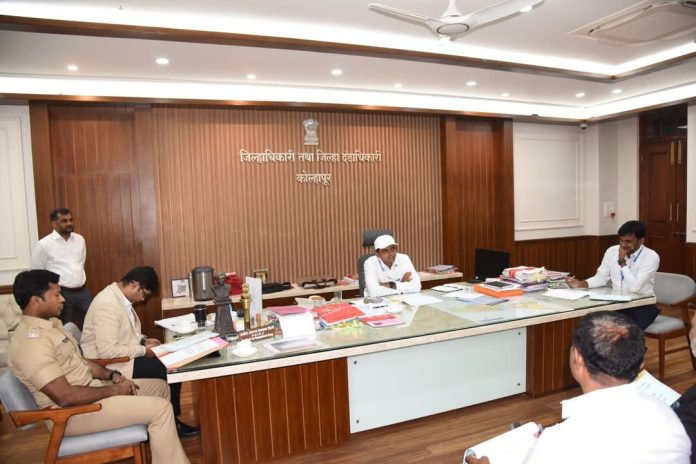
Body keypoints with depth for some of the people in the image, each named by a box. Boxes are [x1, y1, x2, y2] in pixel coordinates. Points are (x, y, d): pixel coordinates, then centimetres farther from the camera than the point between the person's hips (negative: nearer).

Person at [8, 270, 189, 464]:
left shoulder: (50, 323, 7)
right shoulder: (30, 342, -25)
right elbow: (66, 397, -28)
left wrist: (112, 376, 1)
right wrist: (114, 391, -17)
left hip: (89, 388, 10)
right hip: (72, 412, -10)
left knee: (160, 387, 11)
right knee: (160, 408, -18)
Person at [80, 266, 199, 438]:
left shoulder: (120, 296, 4)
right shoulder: (108, 305, -26)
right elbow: (107, 351, -29)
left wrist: (143, 340, 4)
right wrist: (143, 350, -20)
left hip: (124, 356, 10)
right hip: (112, 365, -10)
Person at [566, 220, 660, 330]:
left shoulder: (651, 257, -14)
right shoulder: (612, 251, 1)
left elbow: (634, 287, -24)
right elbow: (601, 277, 6)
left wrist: (622, 261, -21)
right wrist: (581, 284, -12)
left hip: (642, 306, -4)